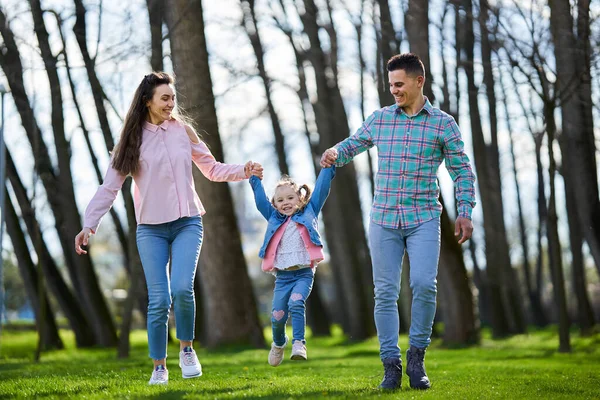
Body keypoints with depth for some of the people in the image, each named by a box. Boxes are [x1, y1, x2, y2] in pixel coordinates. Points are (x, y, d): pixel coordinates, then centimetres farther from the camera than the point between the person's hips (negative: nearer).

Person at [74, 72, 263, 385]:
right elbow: (109, 187, -1)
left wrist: (242, 171, -3)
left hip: (187, 223, 1)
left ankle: (187, 350, 4)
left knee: (182, 288, -19)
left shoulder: (183, 130, 6)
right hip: (151, 229, -1)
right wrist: (89, 224, -10)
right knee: (158, 300, -5)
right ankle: (159, 367, 9)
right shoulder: (132, 139, 1)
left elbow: (212, 169, 13)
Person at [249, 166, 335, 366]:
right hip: (282, 275, 3)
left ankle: (299, 343, -27)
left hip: (304, 273, -3)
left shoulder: (309, 213, 11)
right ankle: (278, 343, 27)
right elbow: (261, 200, 18)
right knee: (277, 315, -1)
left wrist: (328, 166, 6)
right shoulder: (274, 219, 16)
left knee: (296, 303, -27)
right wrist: (255, 179, 16)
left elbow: (321, 189, 9)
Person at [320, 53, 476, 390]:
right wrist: (335, 154, -1)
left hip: (424, 219, -2)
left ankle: (417, 357, 0)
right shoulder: (380, 119, 10)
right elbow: (353, 145, 22)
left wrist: (465, 212, -3)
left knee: (424, 284, -18)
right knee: (385, 292, 0)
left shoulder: (443, 123, 3)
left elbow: (462, 170, 6)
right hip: (384, 219, 3)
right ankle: (391, 365, 6)